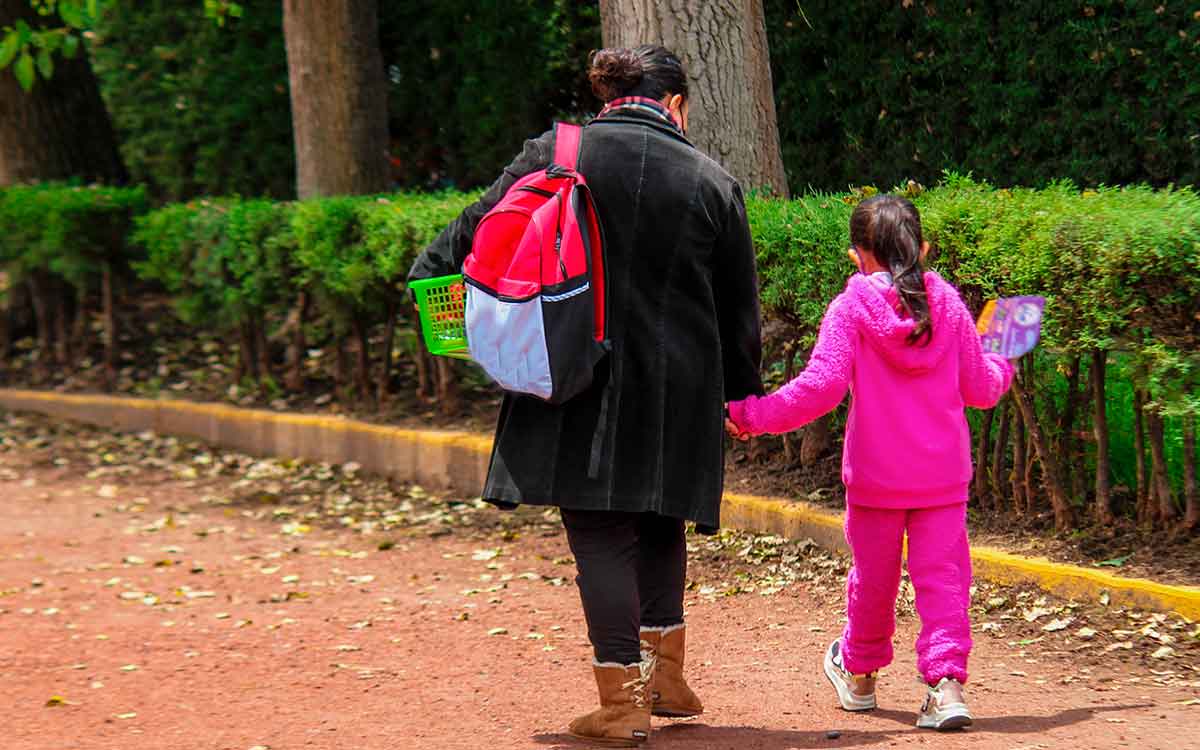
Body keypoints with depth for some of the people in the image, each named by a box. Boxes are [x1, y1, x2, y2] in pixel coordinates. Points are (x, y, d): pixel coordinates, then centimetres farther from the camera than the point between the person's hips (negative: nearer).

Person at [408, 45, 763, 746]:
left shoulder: (551, 156, -1)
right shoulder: (713, 183, 3)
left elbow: (479, 229, 5)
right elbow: (740, 310, 8)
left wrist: (428, 274, 23)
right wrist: (741, 394, 20)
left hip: (581, 386, -2)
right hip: (677, 392, 2)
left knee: (600, 532, 0)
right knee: (659, 523, 20)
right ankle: (666, 674, 28)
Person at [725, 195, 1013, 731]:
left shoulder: (850, 310, -9)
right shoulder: (948, 304, 2)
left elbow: (821, 388, -18)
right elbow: (980, 388, 8)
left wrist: (749, 415, -11)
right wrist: (1003, 367, 32)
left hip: (875, 476, -1)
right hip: (943, 474, 1)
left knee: (873, 577, 14)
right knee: (942, 576, 1)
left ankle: (858, 675, 34)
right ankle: (947, 683, -13)